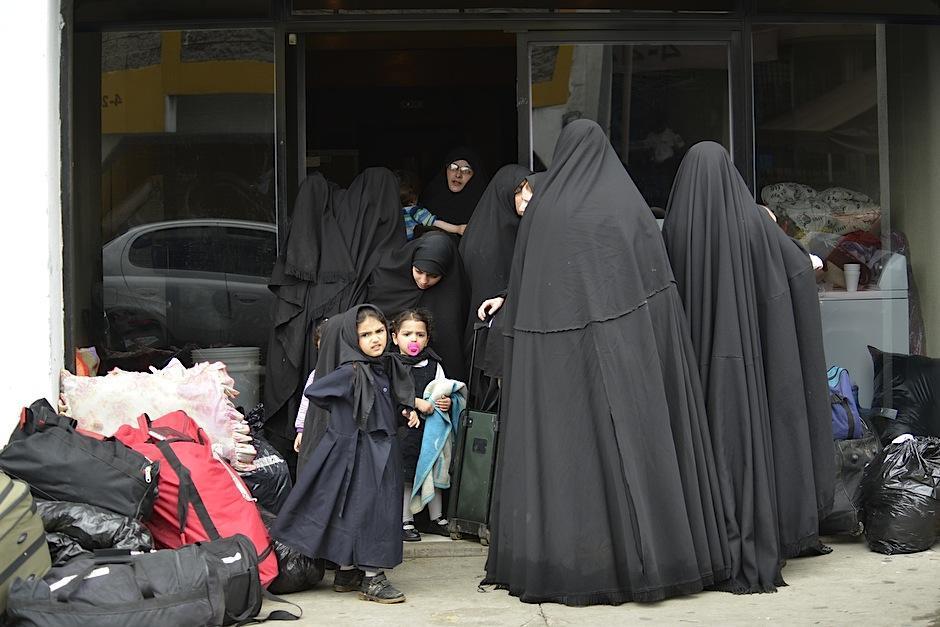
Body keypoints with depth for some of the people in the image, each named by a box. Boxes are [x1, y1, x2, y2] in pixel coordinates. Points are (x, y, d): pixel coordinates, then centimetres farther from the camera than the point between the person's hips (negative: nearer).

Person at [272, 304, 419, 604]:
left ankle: (347, 572, 23)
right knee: (364, 507, -5)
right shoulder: (350, 372, -17)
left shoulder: (389, 367, 6)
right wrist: (343, 412, -2)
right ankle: (372, 578, 1)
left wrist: (406, 412, 1)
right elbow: (312, 391, -14)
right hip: (358, 452, -8)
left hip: (384, 450, 8)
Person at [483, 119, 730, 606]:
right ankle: (642, 559, 3)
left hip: (552, 346, 0)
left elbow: (520, 289, 7)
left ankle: (559, 562, 4)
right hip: (621, 345, 0)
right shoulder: (628, 204, 4)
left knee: (562, 444, 3)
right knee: (628, 441, 2)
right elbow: (659, 289, 1)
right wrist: (664, 346, 6)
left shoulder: (540, 209, 4)